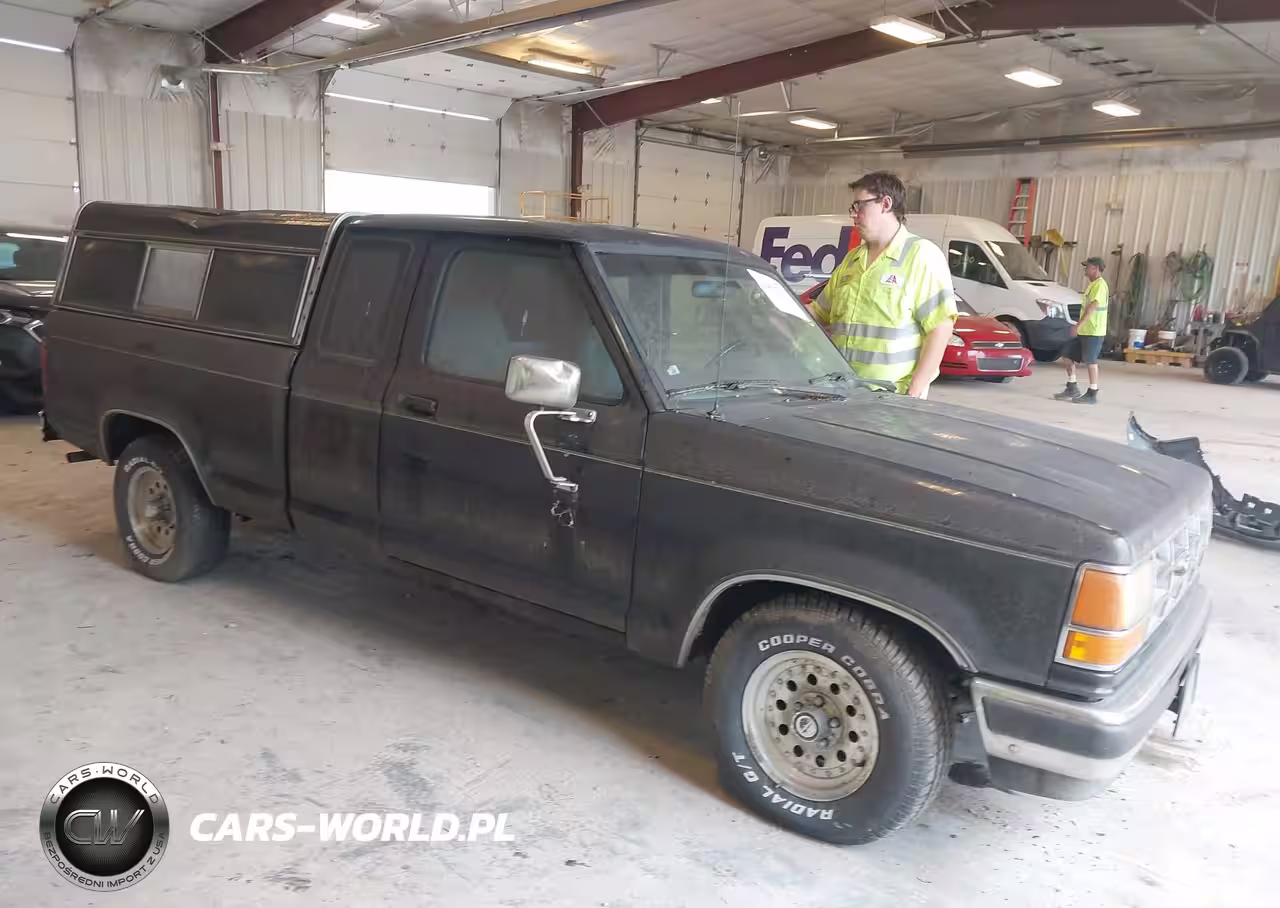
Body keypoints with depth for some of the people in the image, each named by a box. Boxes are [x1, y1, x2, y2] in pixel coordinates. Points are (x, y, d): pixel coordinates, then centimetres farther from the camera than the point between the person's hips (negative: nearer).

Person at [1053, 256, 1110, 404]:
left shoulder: (1100, 285, -13)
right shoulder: (1092, 285, 19)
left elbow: (1092, 307, -23)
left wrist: (1078, 325, -28)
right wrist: (1079, 326, 22)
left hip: (1093, 332, -10)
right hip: (1083, 331, 10)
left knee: (1090, 362, -4)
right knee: (1067, 357, 9)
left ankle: (1092, 394, 3)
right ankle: (1072, 389, 17)